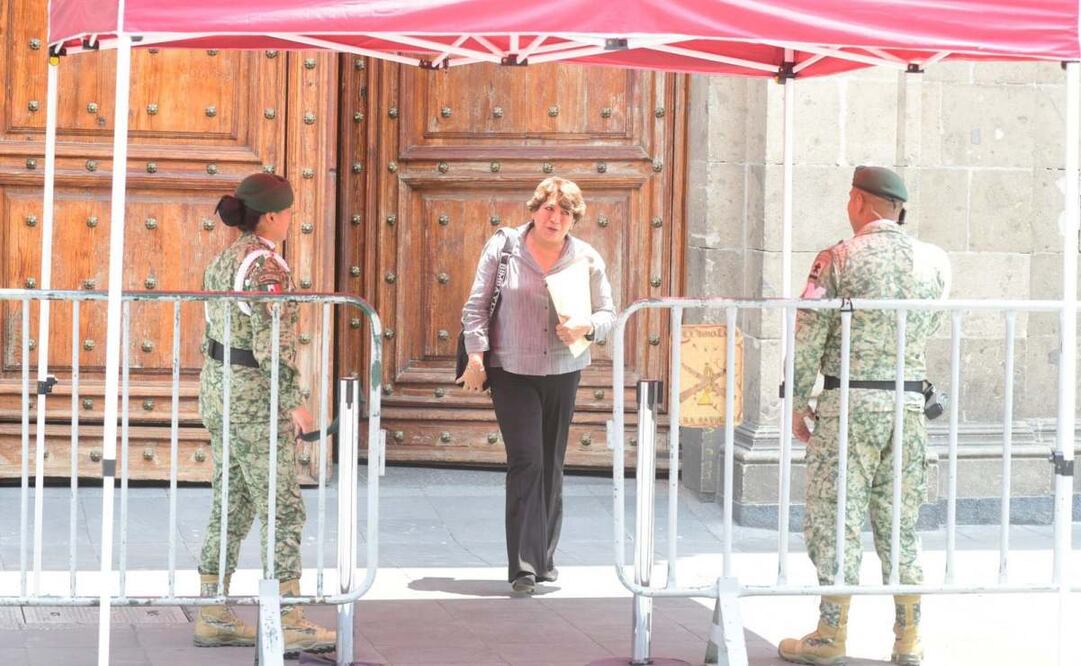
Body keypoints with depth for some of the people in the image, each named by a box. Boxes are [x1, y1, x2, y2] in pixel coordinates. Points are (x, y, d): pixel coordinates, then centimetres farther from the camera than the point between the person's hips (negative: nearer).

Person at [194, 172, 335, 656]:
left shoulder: (224, 260, 12)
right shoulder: (266, 265, -16)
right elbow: (272, 342, -21)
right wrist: (294, 401, -17)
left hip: (219, 387, 9)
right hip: (255, 397, -9)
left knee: (231, 507, 13)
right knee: (283, 510, -4)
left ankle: (212, 618, 16)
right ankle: (289, 625, -3)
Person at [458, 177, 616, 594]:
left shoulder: (587, 258, 3)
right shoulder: (503, 247, -3)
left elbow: (608, 314, 6)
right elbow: (476, 305, -1)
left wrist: (586, 328, -16)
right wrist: (476, 358, -8)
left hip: (562, 373, 3)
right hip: (511, 372, -3)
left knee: (552, 465, 11)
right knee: (526, 462, -13)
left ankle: (544, 557, 24)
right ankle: (523, 565, -14)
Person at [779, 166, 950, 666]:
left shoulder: (838, 260, -8)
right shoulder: (934, 262, 3)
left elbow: (807, 340, -7)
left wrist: (797, 405, 1)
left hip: (850, 400, -4)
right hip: (909, 402, 4)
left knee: (837, 517, 2)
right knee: (901, 520, 11)